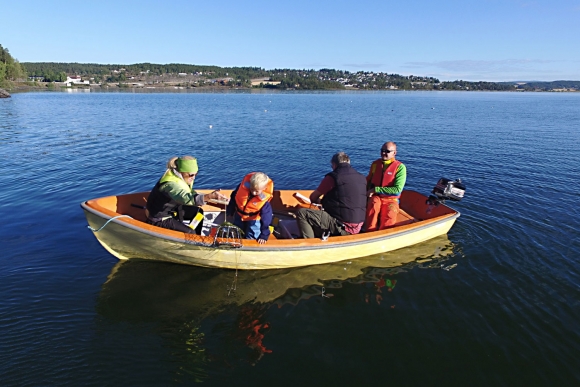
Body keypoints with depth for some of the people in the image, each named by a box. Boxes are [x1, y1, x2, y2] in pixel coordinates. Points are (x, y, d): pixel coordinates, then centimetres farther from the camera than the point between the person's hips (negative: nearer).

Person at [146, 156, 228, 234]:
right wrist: (210, 196, -63)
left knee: (198, 212, 10)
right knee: (190, 233, -20)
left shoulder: (180, 177, -6)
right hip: (159, 219, -9)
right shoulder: (170, 184, -34)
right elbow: (187, 198, -51)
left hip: (171, 210, 9)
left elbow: (190, 193, 8)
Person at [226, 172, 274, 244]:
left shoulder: (264, 199, -36)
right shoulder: (243, 186, -31)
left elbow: (266, 219, -25)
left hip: (253, 219, -3)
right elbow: (233, 198, -9)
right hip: (239, 215, 3)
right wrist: (230, 212, 4)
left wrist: (264, 236, -22)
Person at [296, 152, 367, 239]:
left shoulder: (333, 177, -9)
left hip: (342, 226, -8)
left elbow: (313, 198, 3)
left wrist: (319, 201, 27)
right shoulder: (362, 178, 9)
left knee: (301, 213, -5)